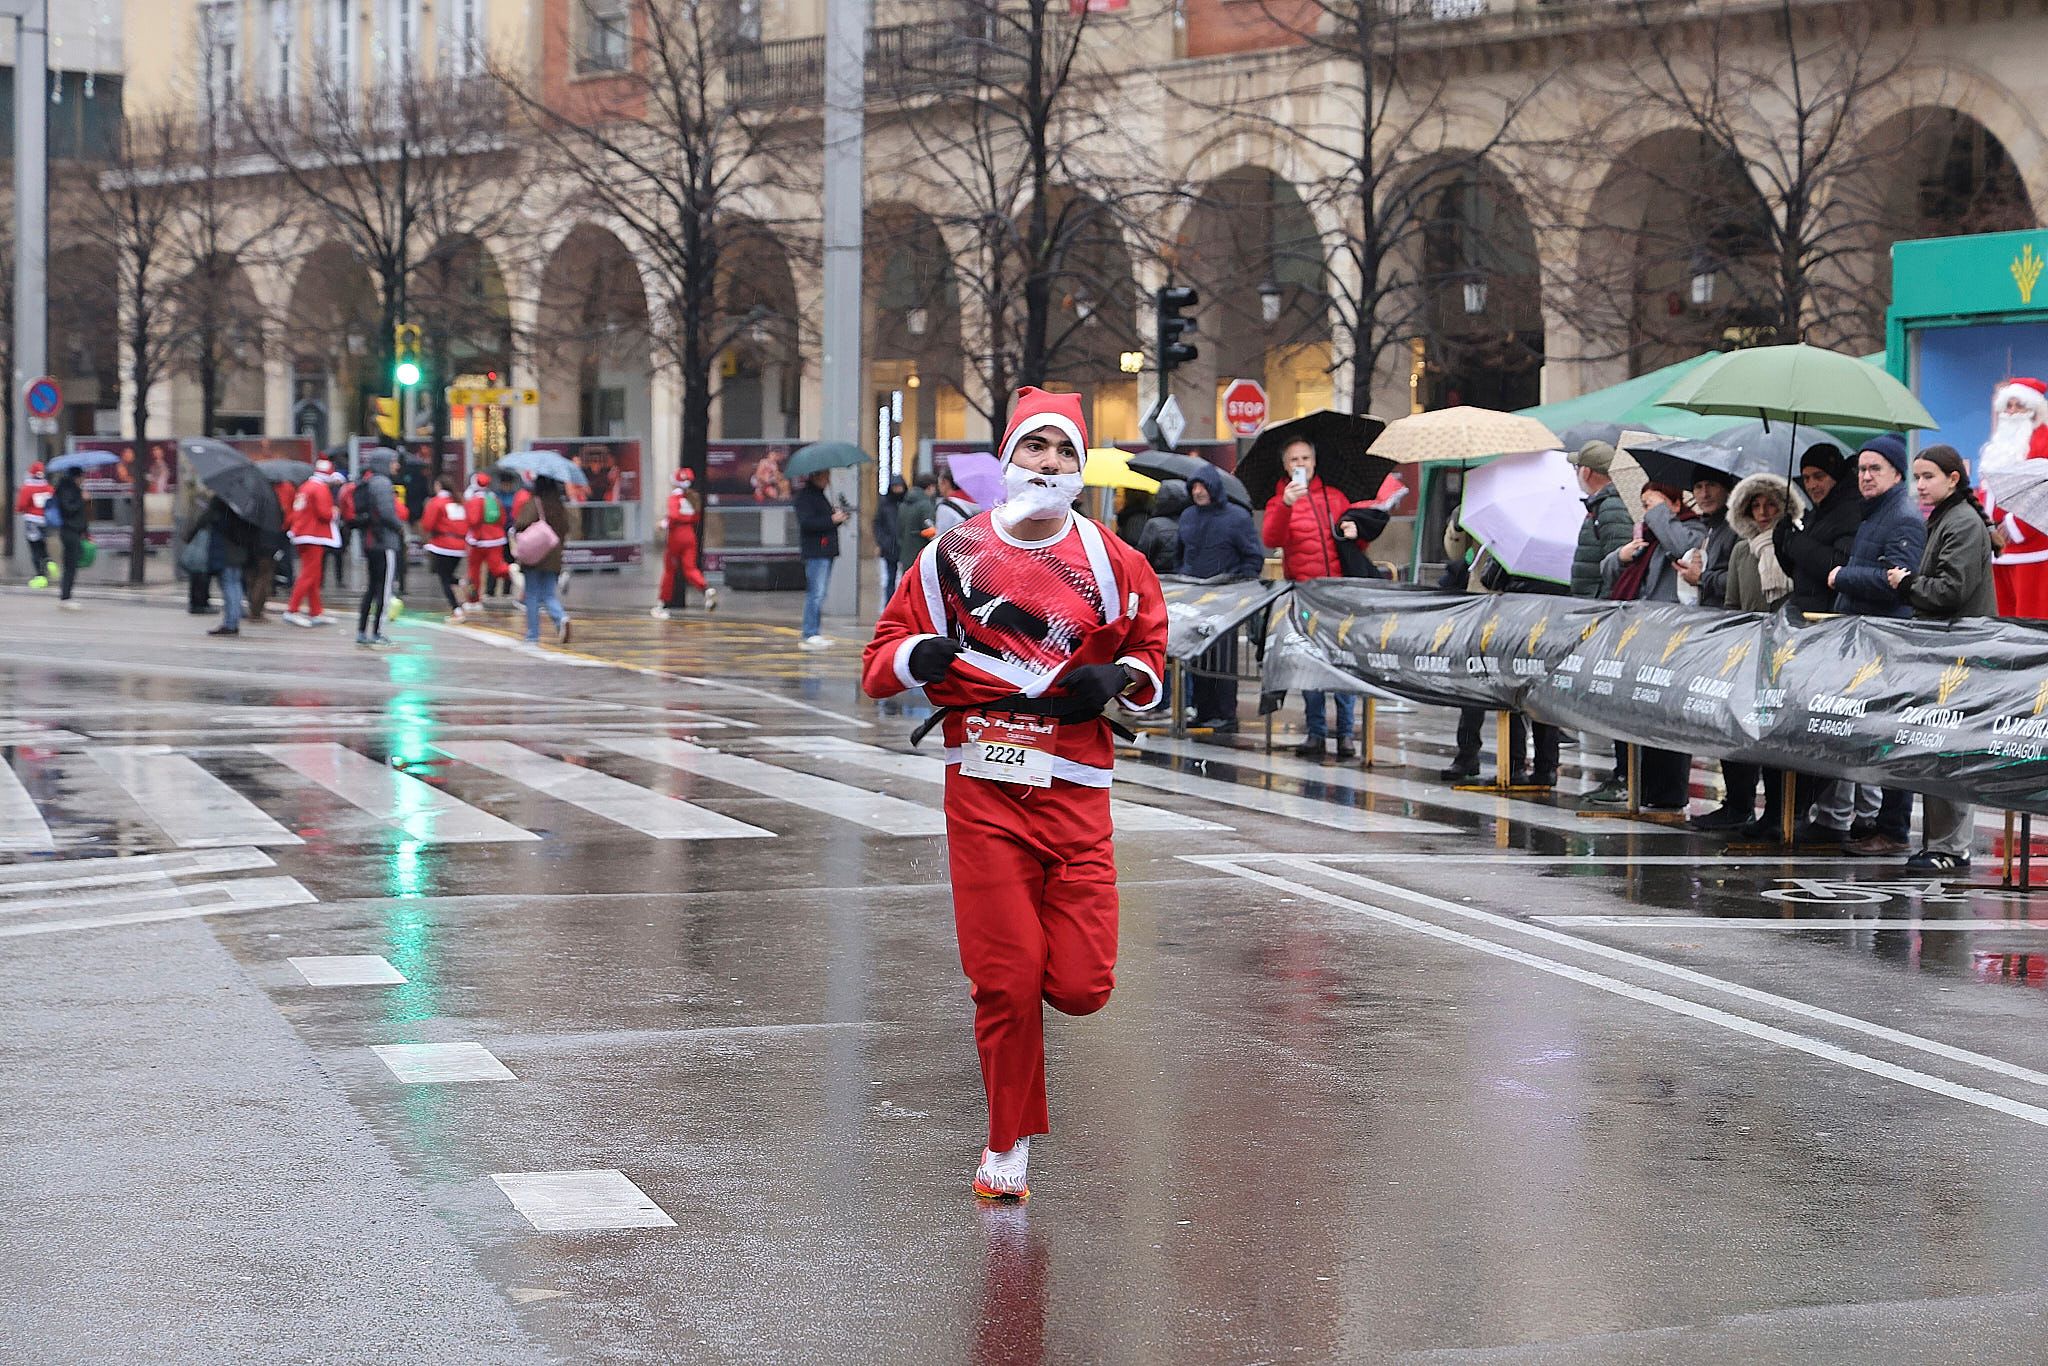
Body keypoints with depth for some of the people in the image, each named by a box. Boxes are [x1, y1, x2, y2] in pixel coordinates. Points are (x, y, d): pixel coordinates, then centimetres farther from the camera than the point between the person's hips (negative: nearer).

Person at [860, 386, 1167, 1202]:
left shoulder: (1112, 564, 5)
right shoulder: (954, 554, 4)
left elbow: (1152, 656, 17)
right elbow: (879, 666, 8)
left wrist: (1120, 677, -5)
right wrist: (915, 657, -15)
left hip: (1076, 791, 1)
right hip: (984, 789, -1)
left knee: (1082, 987, -6)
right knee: (1007, 981, -4)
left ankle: (1041, 959, 31)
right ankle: (1009, 1143, 15)